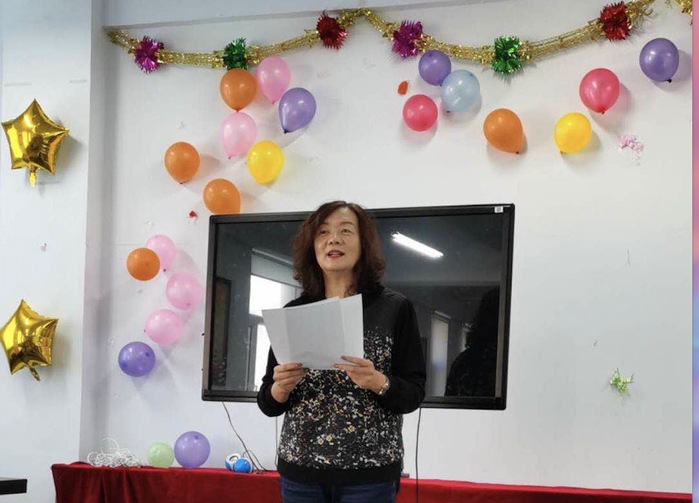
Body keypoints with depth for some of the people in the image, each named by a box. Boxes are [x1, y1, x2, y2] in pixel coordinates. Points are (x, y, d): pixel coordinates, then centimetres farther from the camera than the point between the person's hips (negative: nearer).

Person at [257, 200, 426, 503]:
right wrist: (281, 388, -12)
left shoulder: (395, 308, -1)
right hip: (300, 467, 3)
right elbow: (268, 405, 9)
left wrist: (378, 383, -21)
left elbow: (414, 395, -3)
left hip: (368, 469, -3)